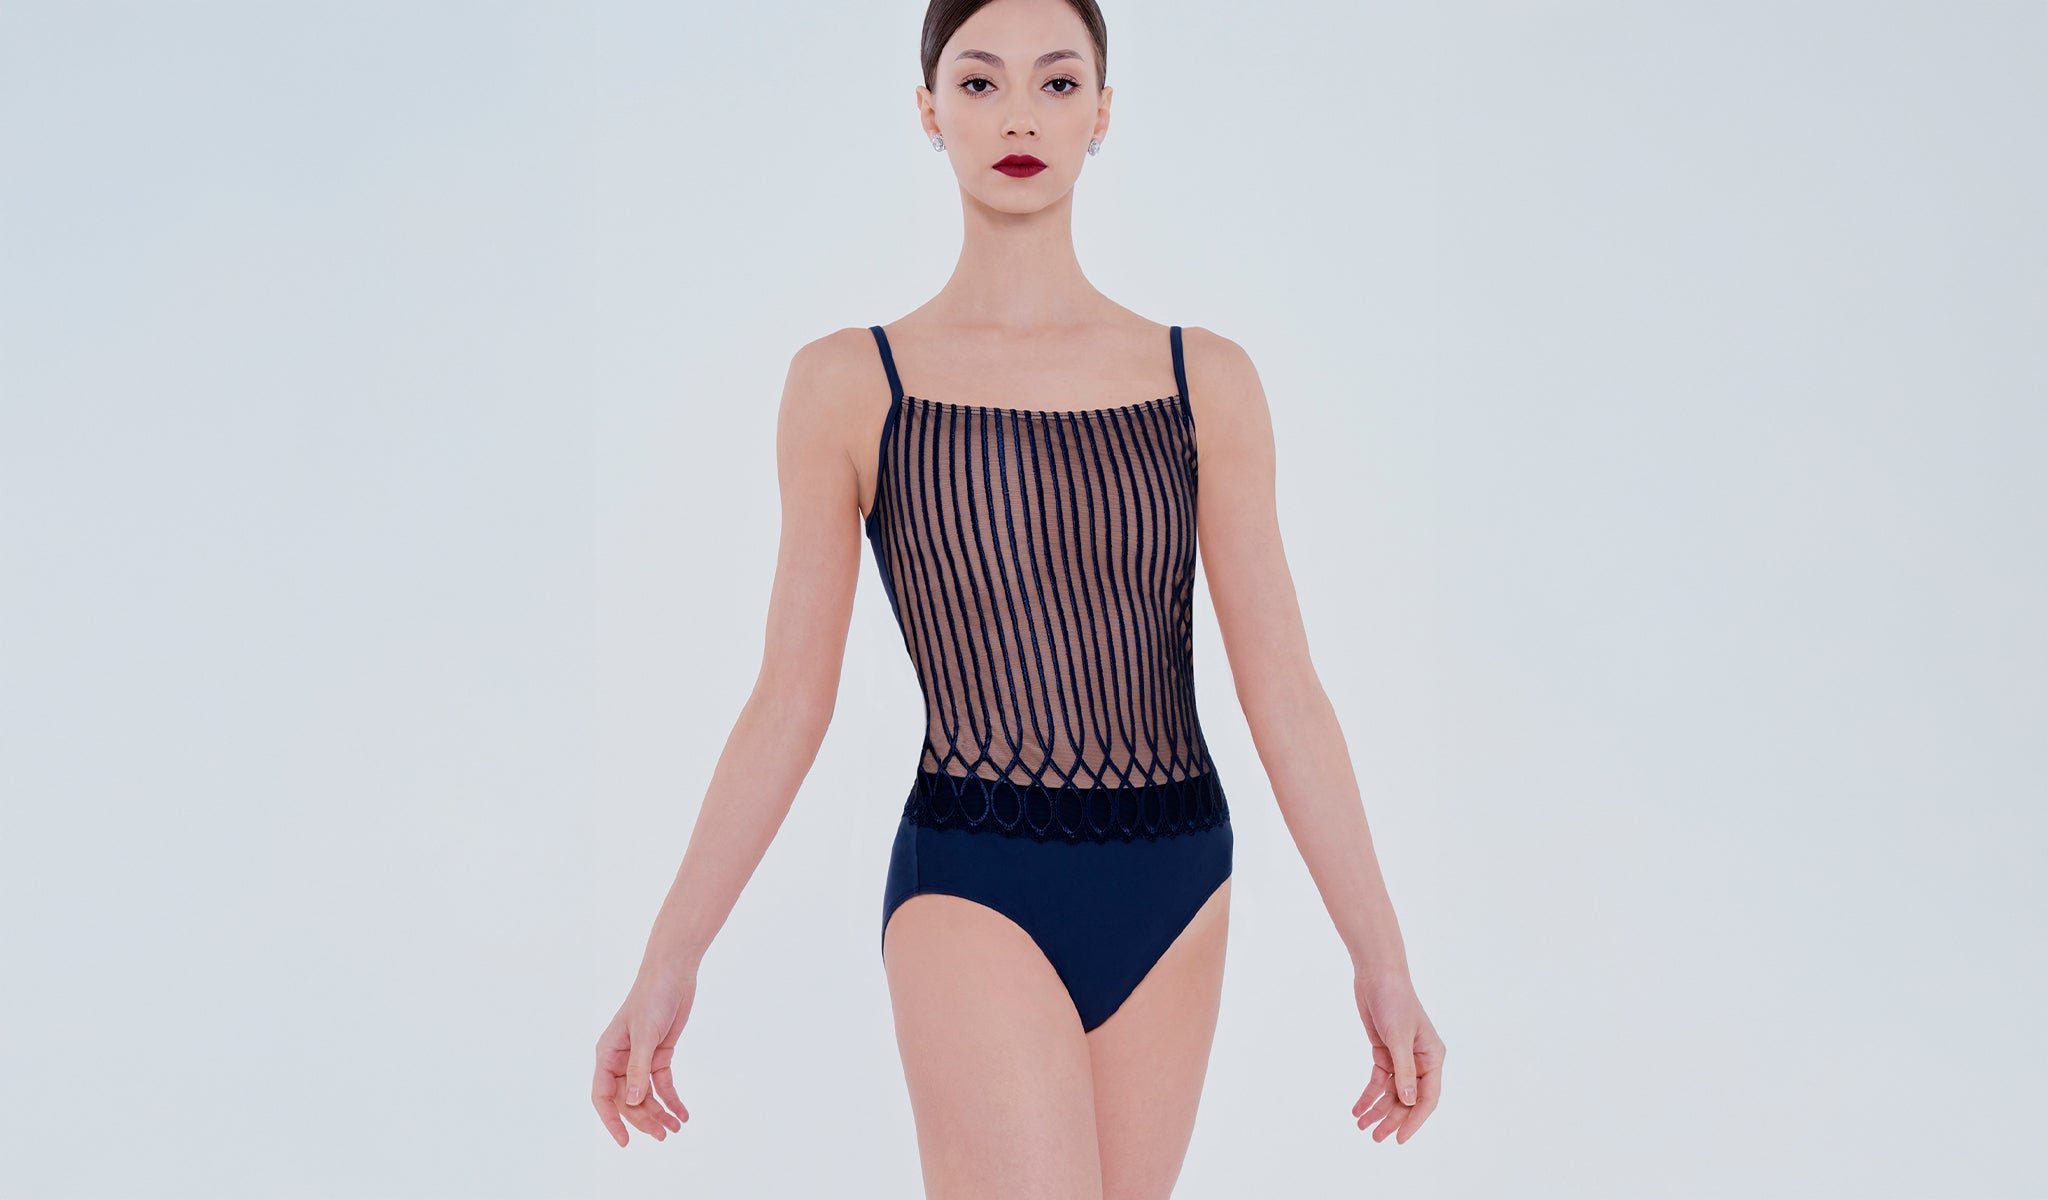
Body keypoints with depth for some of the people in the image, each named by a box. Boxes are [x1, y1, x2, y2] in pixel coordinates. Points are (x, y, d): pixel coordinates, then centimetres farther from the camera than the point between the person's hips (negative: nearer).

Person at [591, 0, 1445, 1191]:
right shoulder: (850, 383, 0)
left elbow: (1284, 690, 2)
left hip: (1176, 905, 3)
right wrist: (666, 966, -1)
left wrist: (1384, 959, -1)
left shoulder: (1205, 379, 4)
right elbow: (790, 702, 2)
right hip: (976, 896, -3)